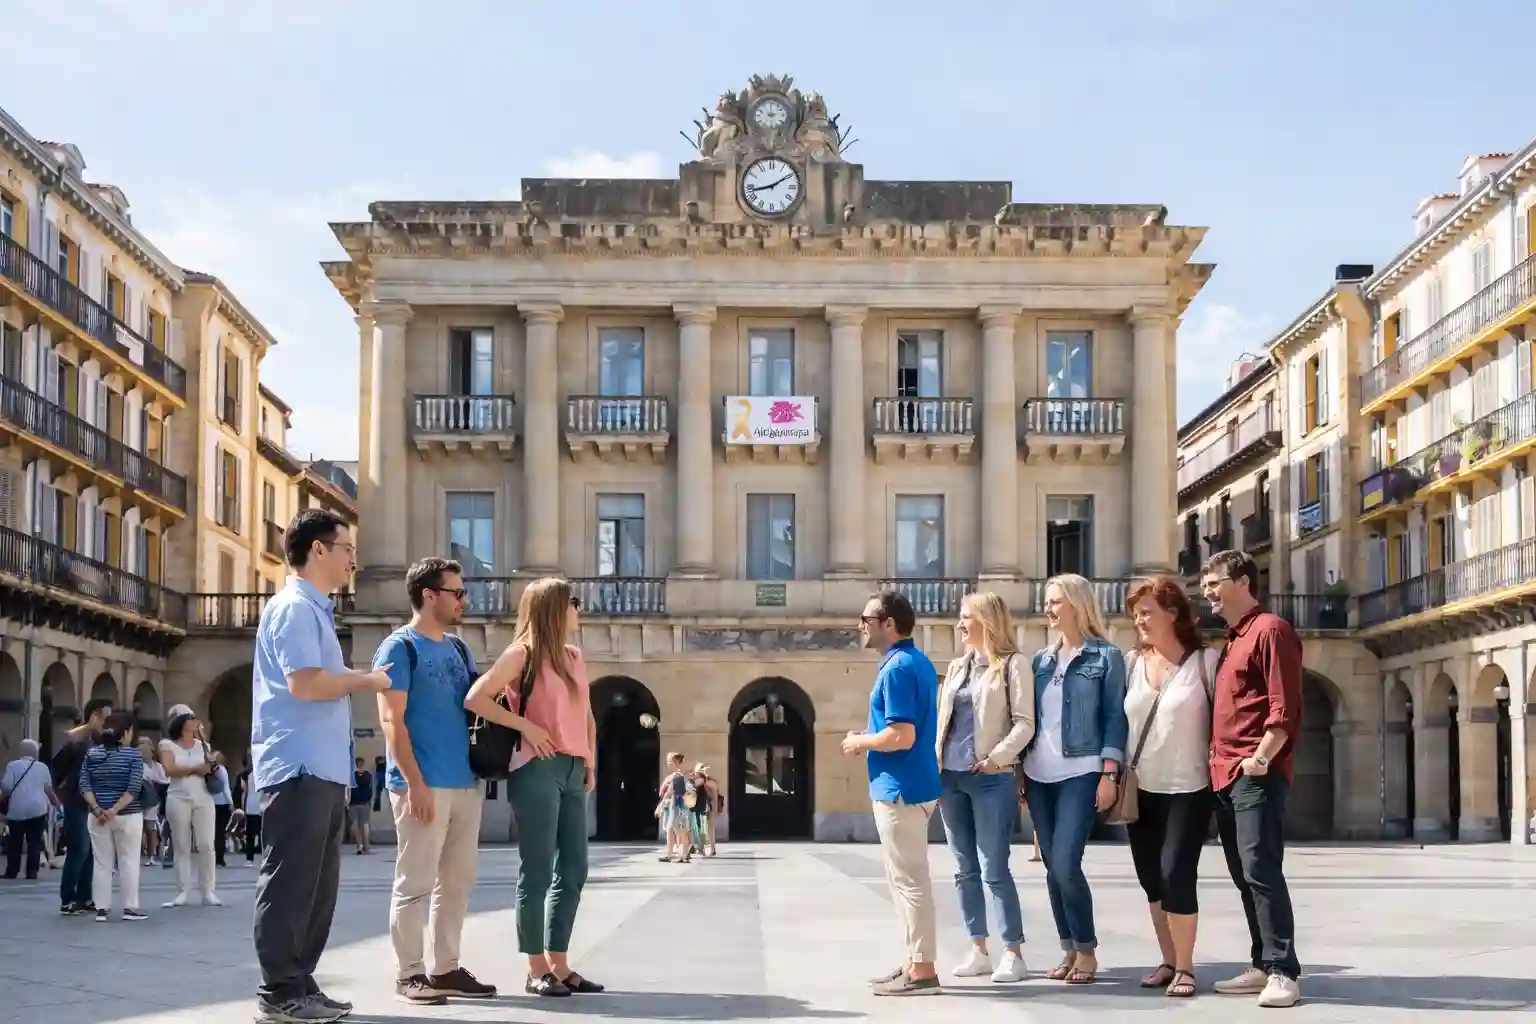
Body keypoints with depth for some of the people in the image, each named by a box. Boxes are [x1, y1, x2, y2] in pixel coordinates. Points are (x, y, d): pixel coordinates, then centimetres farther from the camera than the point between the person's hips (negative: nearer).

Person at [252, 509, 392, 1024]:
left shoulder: (314, 610, 21)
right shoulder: (294, 608, -11)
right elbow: (305, 683, -21)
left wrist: (355, 678, 9)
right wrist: (364, 681, -9)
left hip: (322, 770, 10)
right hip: (299, 768, -10)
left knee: (316, 884, 13)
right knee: (290, 883, -6)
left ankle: (299, 983, 19)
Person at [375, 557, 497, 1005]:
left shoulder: (458, 648, 17)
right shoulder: (399, 647, -5)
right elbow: (392, 720, -11)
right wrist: (415, 783, -17)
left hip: (466, 783, 8)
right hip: (424, 785, -8)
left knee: (458, 880, 11)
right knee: (415, 882, -3)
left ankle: (446, 967, 19)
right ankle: (409, 974, 4)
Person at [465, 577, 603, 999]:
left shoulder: (575, 657, 16)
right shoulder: (523, 654, -4)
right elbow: (475, 698, -12)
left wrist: (591, 761, 13)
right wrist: (525, 725, -14)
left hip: (572, 772, 8)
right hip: (538, 770, -8)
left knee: (573, 870, 8)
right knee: (537, 871, -5)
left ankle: (559, 966, 15)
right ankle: (536, 970, 1)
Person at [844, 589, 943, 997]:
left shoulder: (897, 667, -18)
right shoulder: (917, 661, 14)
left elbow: (902, 736, -25)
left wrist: (860, 741, -9)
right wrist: (870, 739, 15)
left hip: (900, 788, -10)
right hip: (911, 784, 10)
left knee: (909, 879, -5)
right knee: (907, 877, 16)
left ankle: (923, 971, -1)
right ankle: (916, 962, 22)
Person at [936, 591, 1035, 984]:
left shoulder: (1012, 665, -3)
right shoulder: (957, 666, 16)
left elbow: (1025, 723, -9)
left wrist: (998, 757, -20)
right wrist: (934, 761, 4)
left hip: (991, 779, -7)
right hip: (950, 777, 7)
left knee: (994, 869, -7)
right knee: (965, 869, 8)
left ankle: (1013, 952, 1)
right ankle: (978, 950, 14)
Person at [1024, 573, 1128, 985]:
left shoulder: (1106, 656, -1)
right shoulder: (1041, 659, 13)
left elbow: (1115, 717, -5)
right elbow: (1029, 717, 15)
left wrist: (1109, 774, -12)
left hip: (1080, 774, -5)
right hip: (1040, 776, 6)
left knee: (1066, 866, -13)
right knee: (1052, 869, 6)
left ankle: (1087, 950, 2)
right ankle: (1069, 950, 16)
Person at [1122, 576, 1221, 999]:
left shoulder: (1205, 661, -6)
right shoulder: (1132, 663, 6)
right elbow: (1118, 721, 11)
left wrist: (1221, 770, -11)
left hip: (1187, 789, -5)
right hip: (1141, 789, 5)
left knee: (1176, 873, -12)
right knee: (1151, 878, 8)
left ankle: (1185, 967, -1)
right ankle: (1168, 960, 20)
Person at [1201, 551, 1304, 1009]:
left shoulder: (1270, 631, -8)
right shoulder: (1232, 639, 21)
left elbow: (1285, 706, -15)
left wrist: (1262, 757, -21)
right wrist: (1218, 761, 16)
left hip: (1256, 775, -10)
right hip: (1226, 776, 10)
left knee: (1261, 869, -13)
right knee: (1243, 875, 10)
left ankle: (1284, 972, -12)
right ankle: (1262, 966, 15)